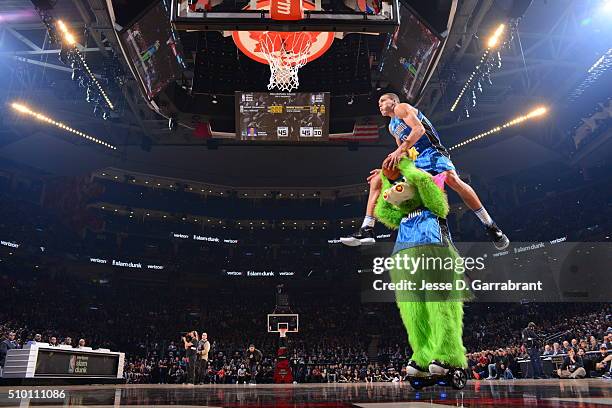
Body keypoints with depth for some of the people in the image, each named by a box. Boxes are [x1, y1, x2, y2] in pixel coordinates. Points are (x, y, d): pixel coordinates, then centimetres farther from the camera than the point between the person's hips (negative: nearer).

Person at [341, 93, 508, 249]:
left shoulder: (401, 108, 2)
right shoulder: (392, 127, 27)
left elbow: (419, 129, -15)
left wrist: (400, 150, -26)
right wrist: (386, 169, 15)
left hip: (430, 152, -8)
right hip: (413, 159, 9)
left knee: (452, 178, -36)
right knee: (376, 181, -2)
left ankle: (490, 226, -29)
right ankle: (367, 230, -8)